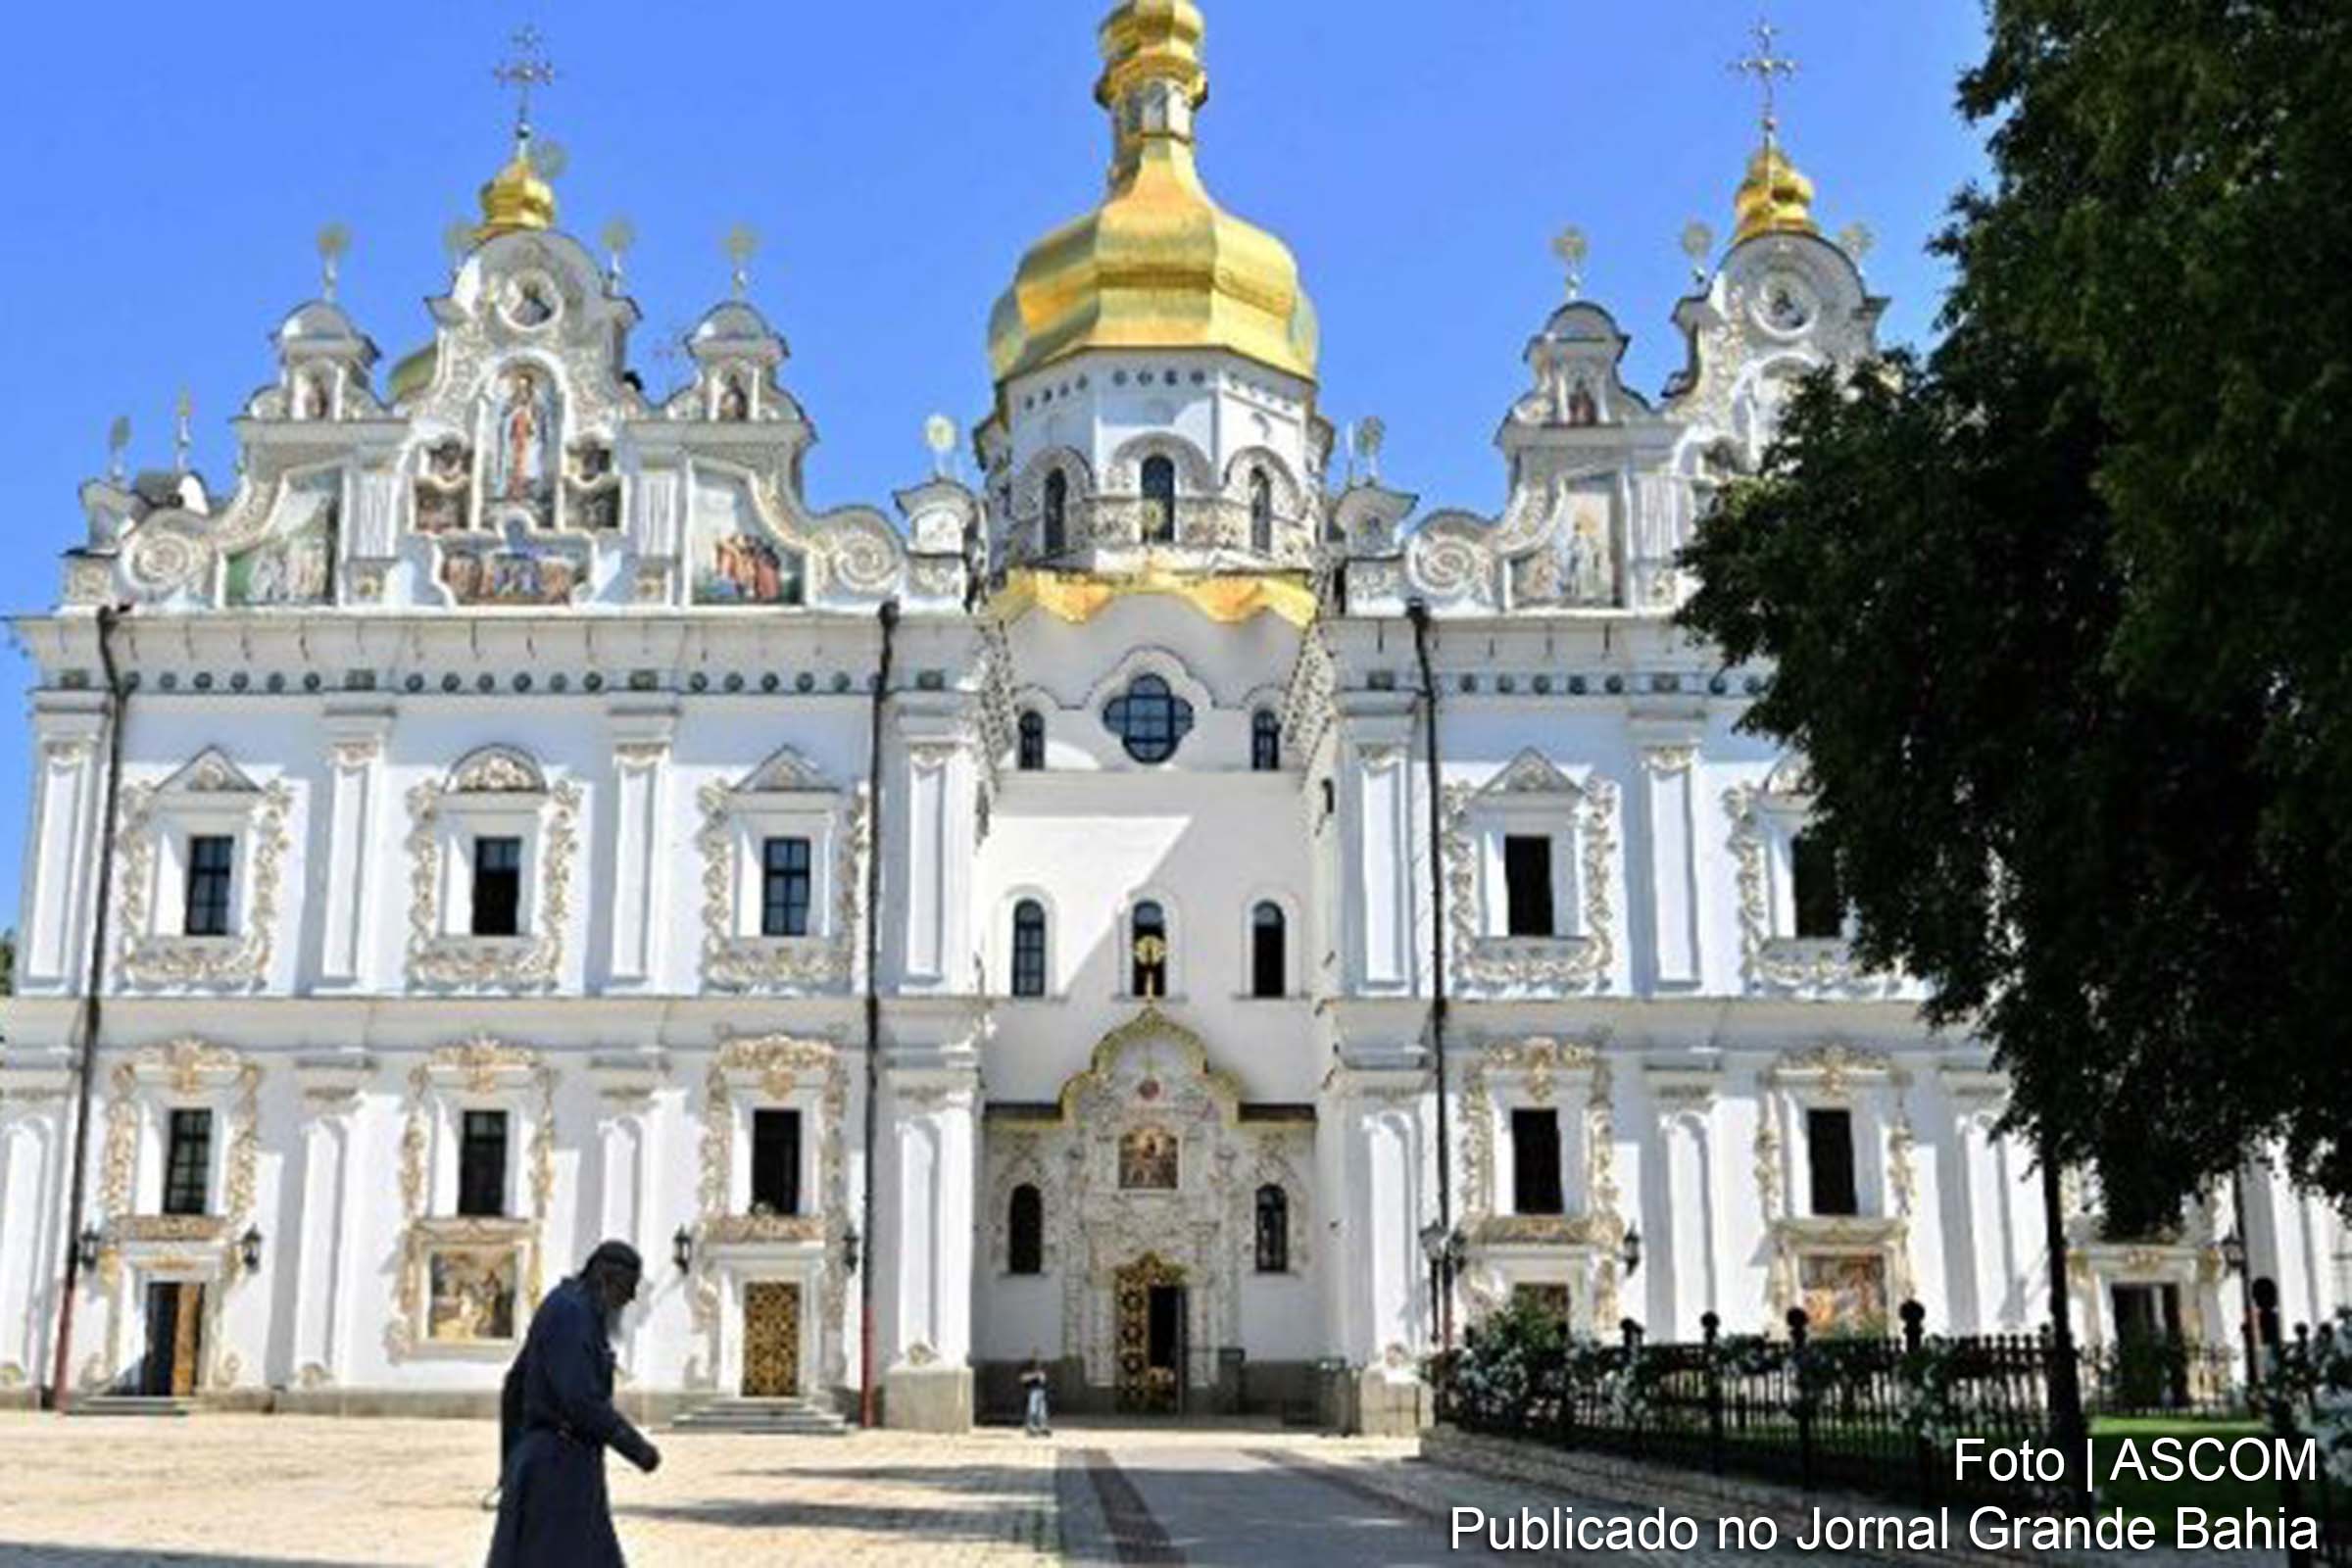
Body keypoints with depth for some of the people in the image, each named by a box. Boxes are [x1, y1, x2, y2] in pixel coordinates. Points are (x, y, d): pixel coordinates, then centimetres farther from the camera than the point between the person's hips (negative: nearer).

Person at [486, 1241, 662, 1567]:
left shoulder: (562, 1311, 15)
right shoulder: (569, 1313, -17)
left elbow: (515, 1389, 21)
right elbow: (580, 1400, -25)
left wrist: (511, 1462, 25)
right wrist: (637, 1447, -17)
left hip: (555, 1465, 11)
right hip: (559, 1467, -11)